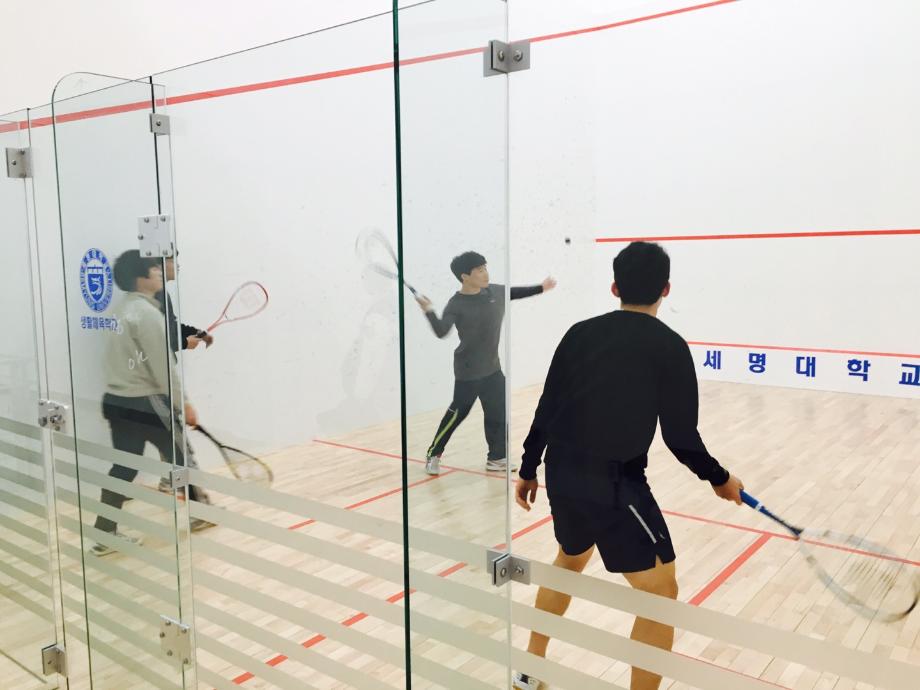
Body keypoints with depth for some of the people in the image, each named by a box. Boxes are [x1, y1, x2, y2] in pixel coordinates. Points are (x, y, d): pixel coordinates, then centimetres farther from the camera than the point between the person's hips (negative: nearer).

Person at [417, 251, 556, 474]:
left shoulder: (495, 292, 0)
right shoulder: (456, 304, -18)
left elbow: (515, 293, 21)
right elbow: (441, 332, -29)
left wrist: (540, 288, 27)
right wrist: (429, 311, -43)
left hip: (492, 367, 7)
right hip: (468, 371, -7)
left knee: (498, 413, 11)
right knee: (457, 413, 1)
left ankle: (496, 458, 24)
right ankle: (433, 455, 17)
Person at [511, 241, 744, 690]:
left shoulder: (580, 333, 5)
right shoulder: (669, 347, -7)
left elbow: (546, 410, 7)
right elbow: (680, 435, -6)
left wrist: (528, 470, 18)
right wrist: (719, 478, 11)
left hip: (561, 474, 7)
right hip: (613, 483, -6)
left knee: (571, 559, 31)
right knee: (661, 594, 8)